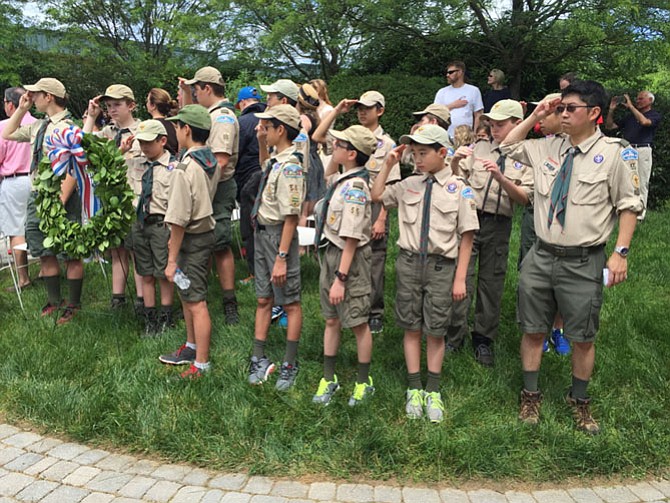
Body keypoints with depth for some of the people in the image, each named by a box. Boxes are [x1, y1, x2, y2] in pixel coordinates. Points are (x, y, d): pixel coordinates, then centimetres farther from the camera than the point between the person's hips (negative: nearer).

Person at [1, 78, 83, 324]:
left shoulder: (69, 128, -13)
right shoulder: (38, 126, 13)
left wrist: (60, 202, -23)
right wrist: (21, 109, 16)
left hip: (61, 197, -9)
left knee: (71, 254, 2)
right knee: (44, 252, 15)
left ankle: (73, 305, 13)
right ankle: (54, 300, 28)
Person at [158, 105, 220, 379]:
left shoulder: (186, 168, -22)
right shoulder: (212, 161, 5)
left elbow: (179, 220, -22)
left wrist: (172, 258, -16)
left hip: (192, 240, -9)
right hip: (206, 232, 9)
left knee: (196, 303, -1)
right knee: (186, 295, 22)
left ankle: (201, 364, 9)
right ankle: (192, 347, 37)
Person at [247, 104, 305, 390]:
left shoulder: (289, 166, -21)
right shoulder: (276, 159, 7)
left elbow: (290, 217, -24)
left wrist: (282, 257, -24)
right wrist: (262, 144, 21)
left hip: (279, 235, -9)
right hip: (262, 233, 9)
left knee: (290, 302, 5)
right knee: (263, 300, 14)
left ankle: (289, 365, 16)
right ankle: (259, 359, 25)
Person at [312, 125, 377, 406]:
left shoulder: (354, 188, -23)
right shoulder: (343, 179, 3)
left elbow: (351, 239, -25)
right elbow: (328, 177, 32)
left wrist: (340, 278, -23)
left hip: (350, 258, -9)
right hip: (332, 253, 9)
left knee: (358, 323, 7)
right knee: (332, 320, 16)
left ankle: (364, 382, 23)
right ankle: (328, 379, 28)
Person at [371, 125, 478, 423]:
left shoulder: (459, 189, -5)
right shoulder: (408, 185, 4)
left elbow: (466, 237, -4)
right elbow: (376, 196, 16)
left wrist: (460, 278, -7)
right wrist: (389, 165, 4)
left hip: (441, 265, -3)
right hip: (409, 262, 3)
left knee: (435, 331, 7)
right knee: (411, 328, 10)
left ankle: (432, 392, 23)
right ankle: (414, 389, 23)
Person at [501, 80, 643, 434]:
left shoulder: (613, 154, -8)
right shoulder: (550, 147, 5)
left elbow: (629, 205, -5)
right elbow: (508, 146, 18)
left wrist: (620, 252, -11)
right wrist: (535, 117, 6)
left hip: (583, 262, -4)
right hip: (541, 256, 4)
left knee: (582, 337, 9)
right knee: (532, 330, 12)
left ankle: (579, 400, 29)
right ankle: (530, 395, 28)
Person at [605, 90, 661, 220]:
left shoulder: (655, 115, 7)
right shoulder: (630, 116, 21)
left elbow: (644, 121, -16)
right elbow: (609, 126, 20)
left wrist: (630, 106, -11)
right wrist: (611, 109, 8)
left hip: (642, 150, -4)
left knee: (641, 183, -3)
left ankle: (639, 214, 2)